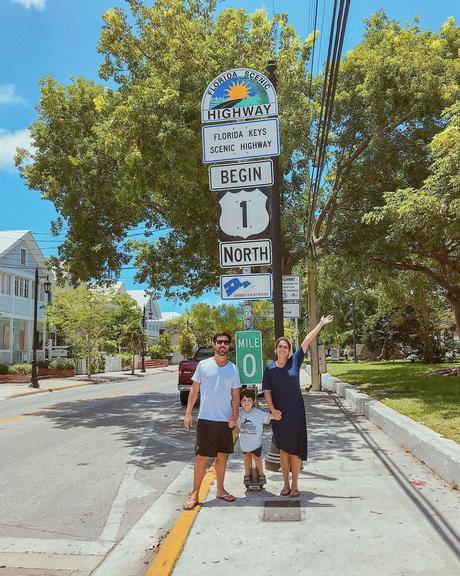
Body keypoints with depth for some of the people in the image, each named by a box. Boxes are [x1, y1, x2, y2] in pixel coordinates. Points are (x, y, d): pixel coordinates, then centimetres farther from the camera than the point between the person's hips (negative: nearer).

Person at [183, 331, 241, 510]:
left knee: (223, 456, 13)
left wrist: (235, 414, -7)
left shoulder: (233, 369, 4)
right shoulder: (203, 365, -2)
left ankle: (220, 490, 29)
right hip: (206, 419, -3)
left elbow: (235, 394, 7)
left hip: (226, 420, 3)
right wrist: (188, 413, -3)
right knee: (202, 458, 1)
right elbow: (194, 390, 2)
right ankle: (194, 494, 13)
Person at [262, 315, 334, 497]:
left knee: (295, 450, 3)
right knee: (283, 450, 9)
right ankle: (286, 484, 22)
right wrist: (273, 410, -9)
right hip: (279, 413, 1)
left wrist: (321, 324, -2)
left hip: (296, 412, 0)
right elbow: (267, 392, 1)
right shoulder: (269, 369, -1)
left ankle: (294, 485, 16)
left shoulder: (295, 361, -1)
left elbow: (307, 341, -4)